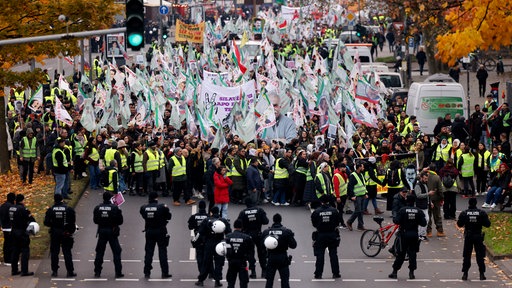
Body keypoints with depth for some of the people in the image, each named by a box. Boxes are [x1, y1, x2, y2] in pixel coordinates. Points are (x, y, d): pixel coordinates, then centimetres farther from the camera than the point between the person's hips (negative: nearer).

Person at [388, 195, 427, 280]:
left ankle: (395, 272, 8)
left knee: (401, 254, 5)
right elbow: (424, 223, -3)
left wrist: (394, 218, 8)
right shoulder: (418, 211, -3)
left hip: (404, 234, -2)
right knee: (412, 253, 9)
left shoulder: (402, 210, -9)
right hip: (414, 235, 2)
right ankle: (411, 272, 6)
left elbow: (397, 221, -14)